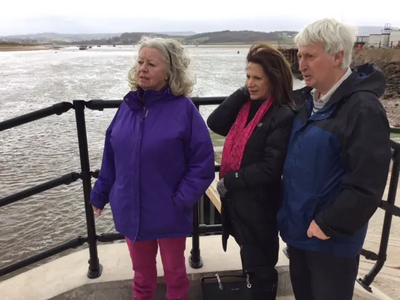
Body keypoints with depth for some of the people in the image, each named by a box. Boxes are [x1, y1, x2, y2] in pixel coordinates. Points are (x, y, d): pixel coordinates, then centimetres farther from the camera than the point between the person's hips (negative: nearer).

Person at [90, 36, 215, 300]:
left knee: (174, 273, 21)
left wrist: (181, 200, -18)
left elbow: (203, 163, -14)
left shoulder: (184, 109, -15)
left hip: (169, 215, -3)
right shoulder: (129, 105, -2)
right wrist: (101, 194, 9)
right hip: (131, 211, 4)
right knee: (142, 274, 24)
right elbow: (111, 156, 5)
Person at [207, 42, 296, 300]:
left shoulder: (283, 116, -18)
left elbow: (270, 168, -22)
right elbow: (215, 123, -7)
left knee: (260, 267, 13)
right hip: (236, 200, 7)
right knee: (249, 261, 26)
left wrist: (229, 181, -16)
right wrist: (242, 93, -10)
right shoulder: (246, 105, 5)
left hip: (260, 205, -7)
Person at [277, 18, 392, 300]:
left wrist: (328, 225, -18)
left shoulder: (362, 109, -21)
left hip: (331, 239, -7)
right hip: (298, 227, 7)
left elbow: (367, 185, -23)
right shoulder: (306, 99, 3)